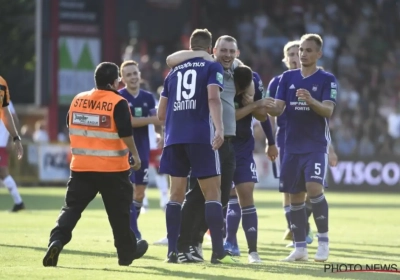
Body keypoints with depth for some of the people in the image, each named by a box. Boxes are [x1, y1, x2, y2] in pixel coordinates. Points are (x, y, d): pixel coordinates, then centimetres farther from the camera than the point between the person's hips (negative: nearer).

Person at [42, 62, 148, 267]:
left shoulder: (78, 100, 6)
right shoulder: (118, 102, -10)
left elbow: (70, 127, 17)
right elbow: (126, 133, -16)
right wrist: (135, 155, -5)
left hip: (81, 166, 3)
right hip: (112, 168, -3)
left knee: (71, 207, 3)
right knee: (119, 212, 12)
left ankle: (56, 241, -20)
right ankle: (127, 252, 24)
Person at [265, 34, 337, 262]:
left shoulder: (327, 80, -2)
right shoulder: (288, 77, 9)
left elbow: (328, 110, -14)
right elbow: (278, 109, 2)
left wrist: (311, 100, -33)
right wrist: (270, 107, -21)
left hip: (316, 146, -4)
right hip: (292, 146, 4)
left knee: (314, 188, -21)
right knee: (295, 196, 5)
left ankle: (324, 240, -8)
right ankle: (300, 248, 13)